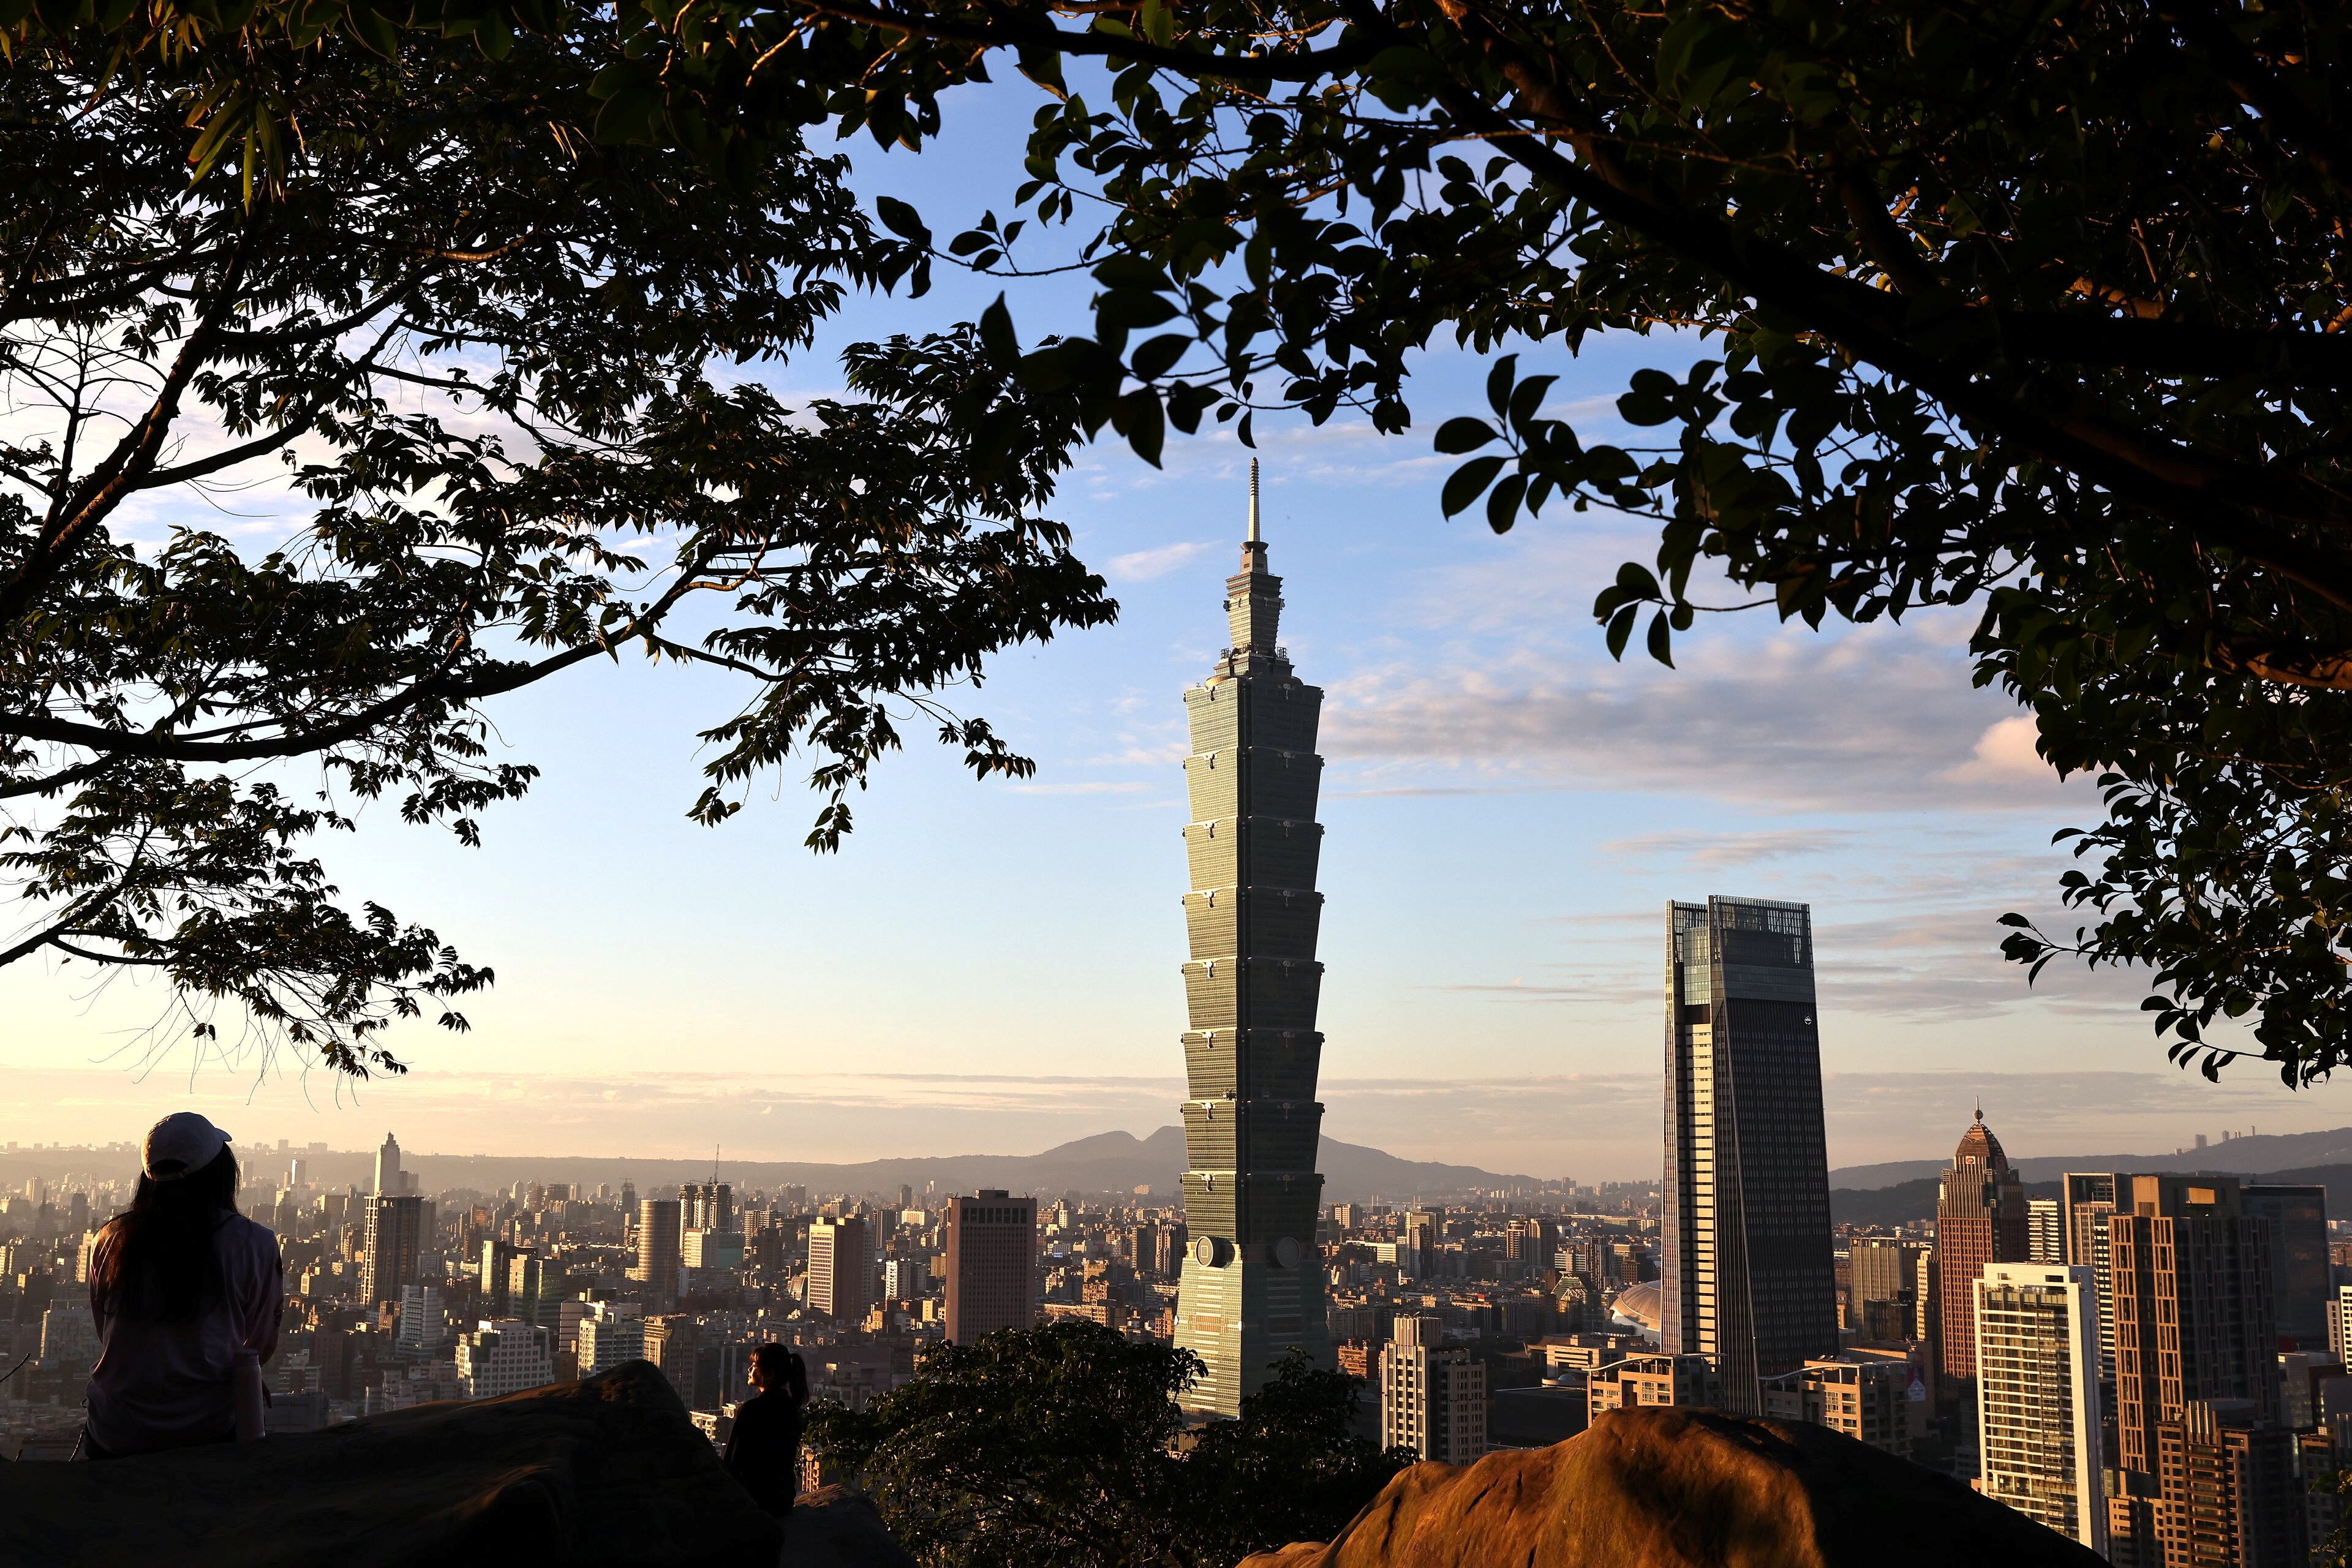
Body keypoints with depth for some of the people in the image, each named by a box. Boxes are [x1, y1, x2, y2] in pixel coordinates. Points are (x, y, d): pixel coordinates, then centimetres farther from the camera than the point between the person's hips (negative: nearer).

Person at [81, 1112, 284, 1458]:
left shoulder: (110, 1239, 1)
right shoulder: (255, 1244, -8)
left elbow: (105, 1334, 14)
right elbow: (262, 1347, 4)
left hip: (114, 1434, 3)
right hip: (209, 1428, -3)